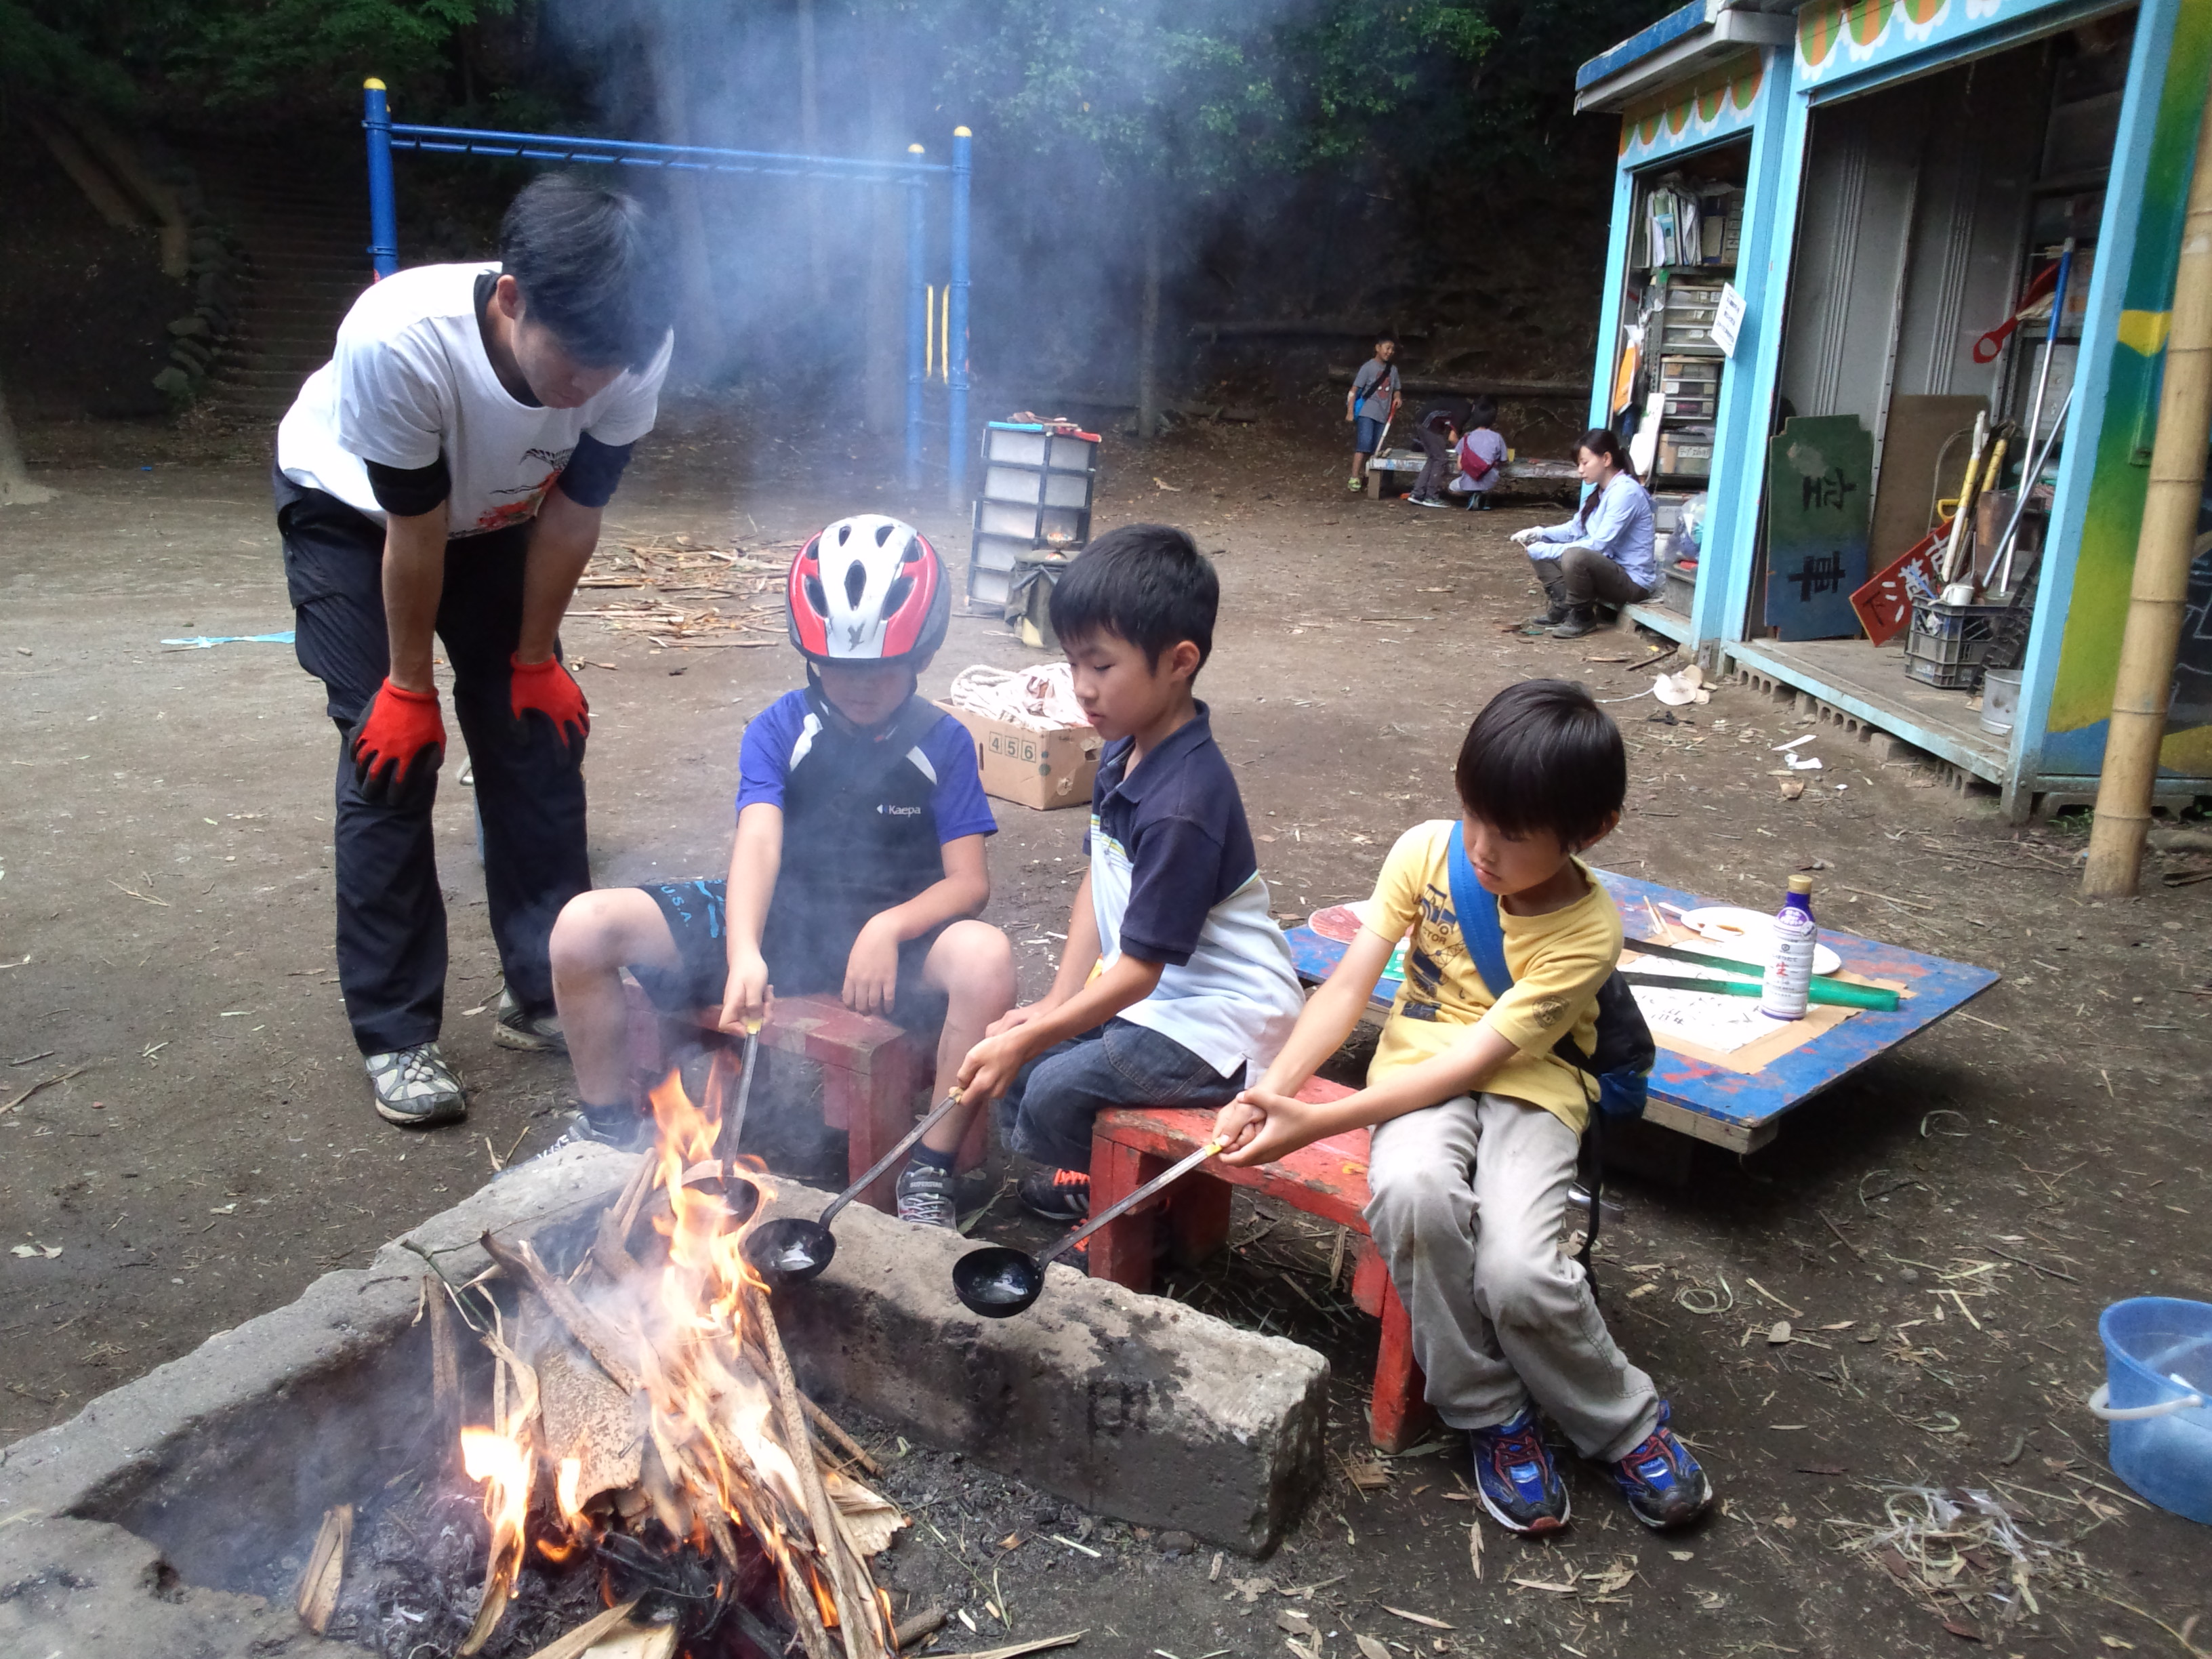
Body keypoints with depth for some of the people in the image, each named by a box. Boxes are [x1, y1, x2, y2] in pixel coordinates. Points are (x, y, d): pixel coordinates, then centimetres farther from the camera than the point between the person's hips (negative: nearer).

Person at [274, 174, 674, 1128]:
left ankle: (548, 995, 13)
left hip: (496, 516, 3)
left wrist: (534, 660, -9)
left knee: (539, 736, -1)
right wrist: (409, 686, -17)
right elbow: (414, 535, -30)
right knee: (391, 756, -10)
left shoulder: (636, 351, -32)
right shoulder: (399, 338, -42)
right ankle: (397, 1036, 1)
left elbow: (571, 515, -18)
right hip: (352, 513, -3)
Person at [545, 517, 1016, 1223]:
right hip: (776, 918, 2)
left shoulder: (942, 742, -1)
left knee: (988, 957, -37)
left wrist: (890, 927, -27)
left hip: (892, 933, -2)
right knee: (583, 926, -16)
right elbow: (758, 844, -17)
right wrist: (744, 955, -36)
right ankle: (610, 1127, 8)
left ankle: (930, 1170, -19)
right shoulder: (779, 730, 0)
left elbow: (968, 882, -6)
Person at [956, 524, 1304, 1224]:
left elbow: (1139, 969, -27)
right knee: (1007, 1045, 2)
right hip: (1149, 986, 9)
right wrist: (1055, 1002, 0)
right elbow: (1097, 882, 6)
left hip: (1215, 1016, -9)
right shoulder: (1126, 751, -2)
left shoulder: (1183, 805, -30)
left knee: (1054, 1088, -19)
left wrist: (1027, 1041, -24)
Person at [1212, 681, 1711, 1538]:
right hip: (1419, 1070, 2)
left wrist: (1317, 1123, -28)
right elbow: (1348, 987, -6)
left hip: (1527, 1086, -2)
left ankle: (1626, 1422, 6)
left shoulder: (1587, 929, -17)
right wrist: (1271, 1089, -22)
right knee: (1412, 1191, -34)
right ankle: (1491, 1413, -8)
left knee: (1518, 1273, -29)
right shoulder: (1426, 851, -7)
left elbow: (1473, 1061, -22)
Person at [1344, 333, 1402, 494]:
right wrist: (1350, 412, -14)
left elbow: (1395, 389, 24)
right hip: (1366, 413, -6)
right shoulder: (1368, 367, -5)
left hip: (1383, 415, 6)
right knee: (1363, 445, -16)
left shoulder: (1393, 369, 12)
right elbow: (1355, 389, -7)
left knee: (1376, 449, 6)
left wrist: (1397, 398, 0)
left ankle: (1365, 477, 16)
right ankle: (1354, 479, -18)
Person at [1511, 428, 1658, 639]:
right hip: (1607, 569, 9)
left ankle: (1582, 617, -13)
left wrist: (1548, 551, -24)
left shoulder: (1625, 491, -21)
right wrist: (1538, 534, -5)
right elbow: (1575, 530, 13)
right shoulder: (1600, 491, 9)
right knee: (1538, 550, 5)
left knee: (1575, 556, -37)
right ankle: (1562, 607, -3)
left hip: (1633, 580, -9)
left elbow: (1599, 544, -26)